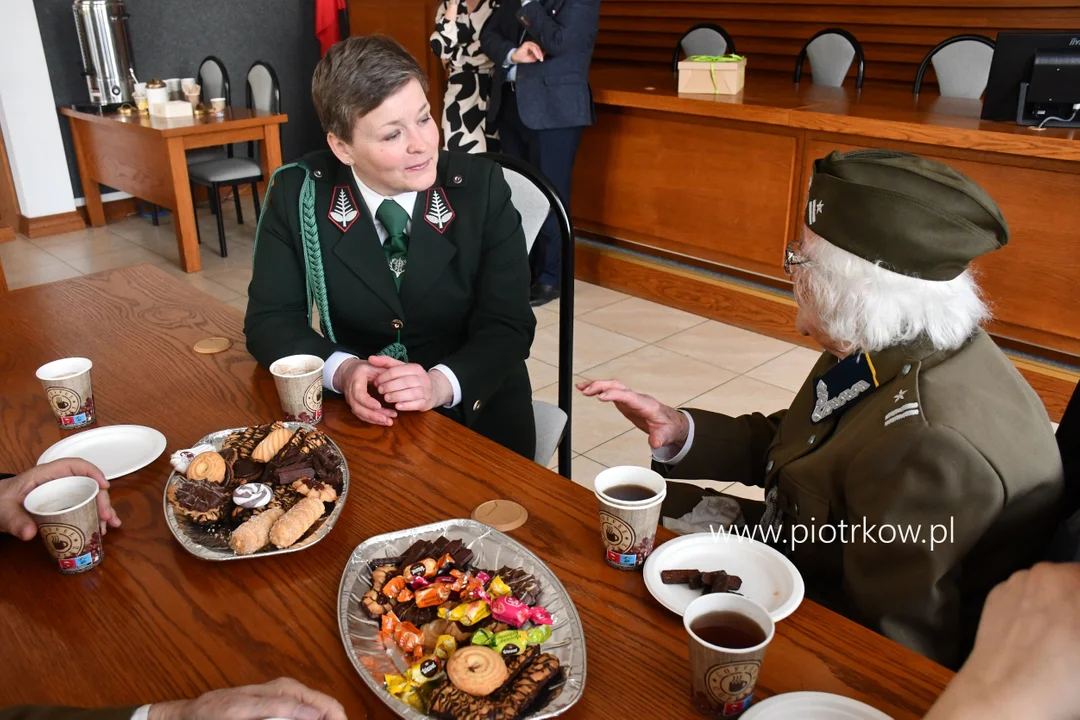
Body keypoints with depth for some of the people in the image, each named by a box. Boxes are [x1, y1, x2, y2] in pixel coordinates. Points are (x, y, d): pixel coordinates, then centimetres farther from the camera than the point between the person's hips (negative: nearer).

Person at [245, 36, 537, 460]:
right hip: (356, 413, 2)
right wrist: (343, 370, -23)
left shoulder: (482, 187, -10)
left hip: (475, 413, -1)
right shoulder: (298, 194, -7)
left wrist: (441, 383, -28)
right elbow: (269, 320, -4)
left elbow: (509, 327, -10)